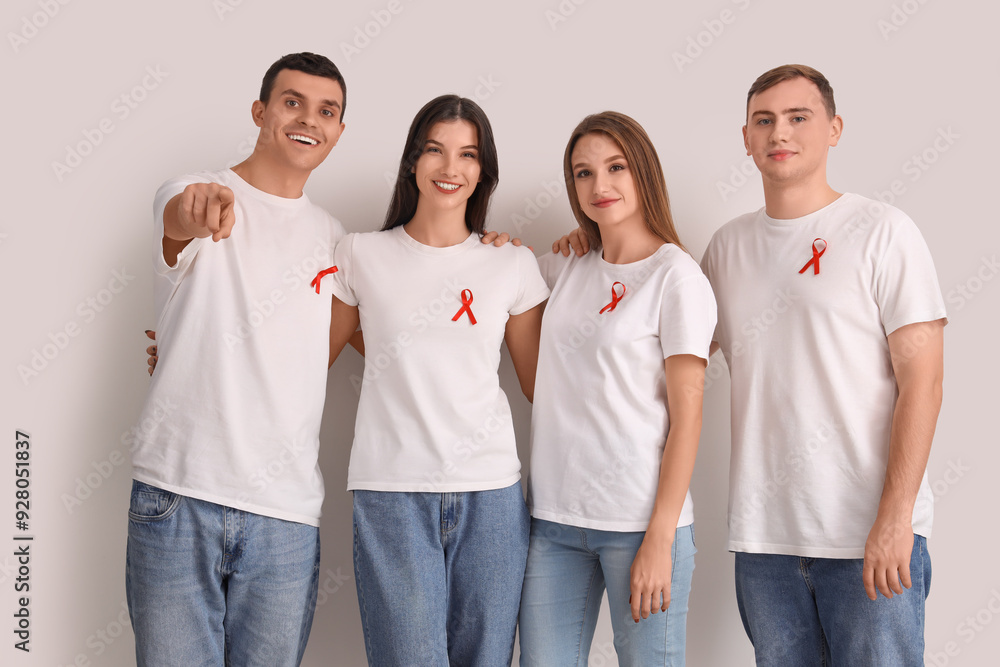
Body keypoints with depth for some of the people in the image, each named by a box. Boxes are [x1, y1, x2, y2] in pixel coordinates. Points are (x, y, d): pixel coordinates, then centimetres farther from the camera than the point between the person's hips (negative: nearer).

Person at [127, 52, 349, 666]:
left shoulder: (333, 237, 14)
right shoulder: (191, 194, 0)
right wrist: (197, 210, -50)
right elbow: (177, 222, -24)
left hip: (287, 512, 3)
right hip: (176, 498, -3)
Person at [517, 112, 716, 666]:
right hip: (554, 516, 5)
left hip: (638, 520, -5)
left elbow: (686, 413, -8)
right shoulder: (567, 271, 10)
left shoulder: (676, 276, -5)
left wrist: (659, 538, -13)